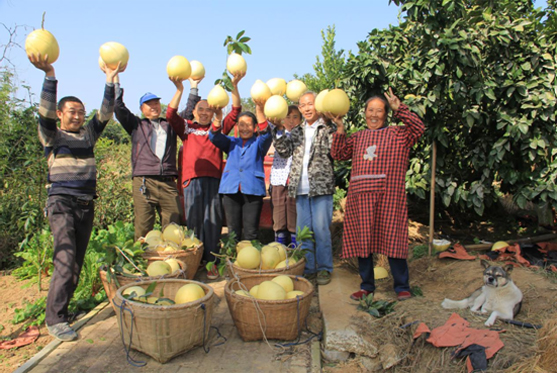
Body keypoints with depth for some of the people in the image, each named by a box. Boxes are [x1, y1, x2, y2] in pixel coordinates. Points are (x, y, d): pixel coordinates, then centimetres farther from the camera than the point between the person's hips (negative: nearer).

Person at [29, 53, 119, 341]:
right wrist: (49, 74, -22)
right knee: (65, 261, -13)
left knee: (77, 262, 8)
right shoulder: (52, 136, 3)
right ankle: (54, 319, -6)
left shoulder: (88, 134, 15)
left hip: (87, 206, 5)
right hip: (62, 204, -5)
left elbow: (105, 114, 6)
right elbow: (44, 113, -13)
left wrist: (110, 81, -1)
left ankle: (62, 307, 21)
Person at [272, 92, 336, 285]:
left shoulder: (327, 129, 1)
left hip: (321, 188, -5)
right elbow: (284, 151, 6)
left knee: (321, 230, -1)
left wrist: (328, 125, -18)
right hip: (301, 189, 5)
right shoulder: (296, 132, 16)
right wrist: (279, 130, -3)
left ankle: (324, 269, 14)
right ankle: (308, 268, 22)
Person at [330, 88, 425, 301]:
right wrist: (340, 130, 2)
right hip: (360, 197, 4)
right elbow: (338, 154, 11)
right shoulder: (358, 137, 20)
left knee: (392, 239, -1)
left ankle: (402, 286, 13)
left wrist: (399, 109, -12)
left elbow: (418, 128, -7)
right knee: (362, 240, 7)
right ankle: (366, 285, 20)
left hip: (388, 196, -4)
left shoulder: (397, 134, 9)